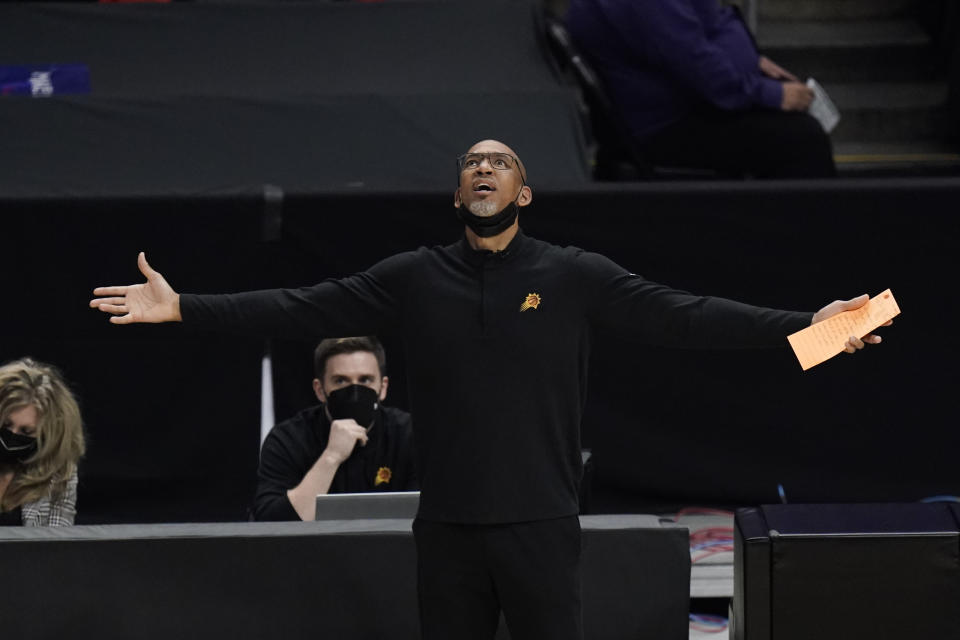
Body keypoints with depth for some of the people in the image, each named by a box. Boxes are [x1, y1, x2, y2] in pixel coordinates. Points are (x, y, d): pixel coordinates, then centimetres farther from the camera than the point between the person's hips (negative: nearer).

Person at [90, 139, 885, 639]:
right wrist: (183, 308, -1)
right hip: (449, 528, 2)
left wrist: (803, 326, -16)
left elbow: (681, 315, -6)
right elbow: (303, 309, 5)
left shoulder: (575, 276, 0)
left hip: (541, 526, -2)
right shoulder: (416, 278, 6)